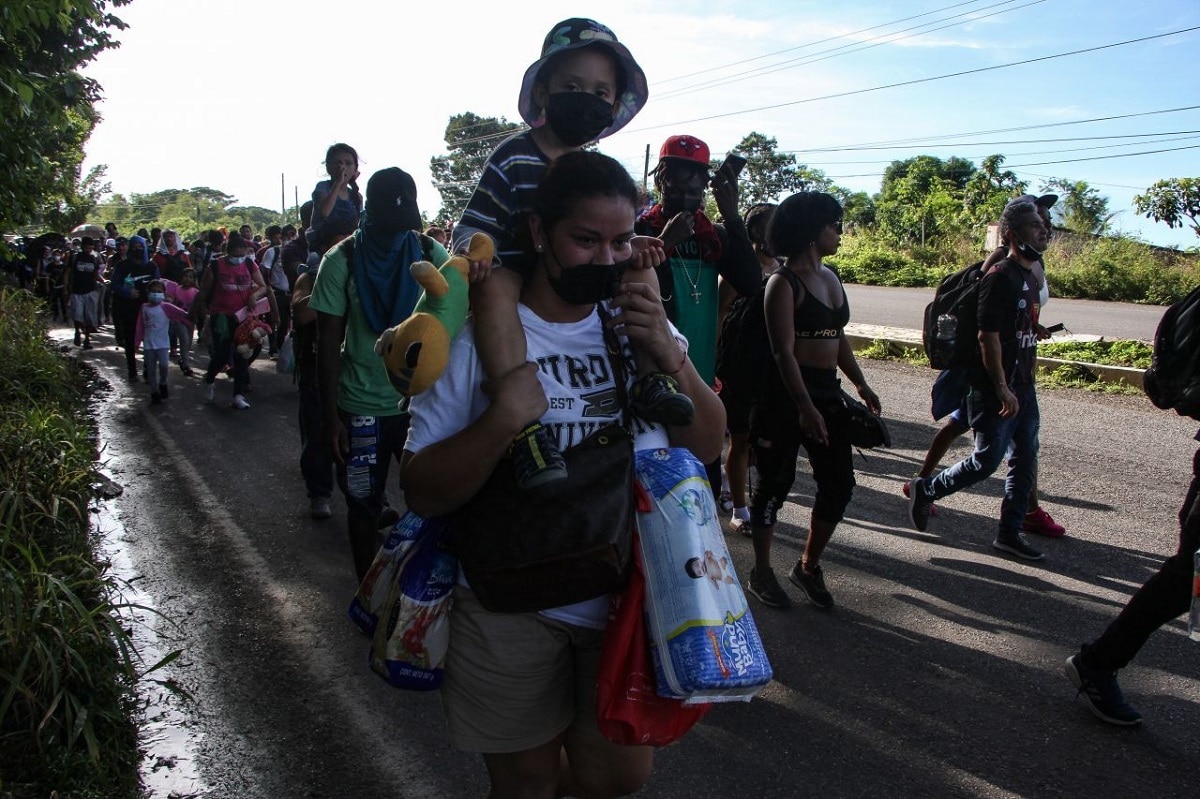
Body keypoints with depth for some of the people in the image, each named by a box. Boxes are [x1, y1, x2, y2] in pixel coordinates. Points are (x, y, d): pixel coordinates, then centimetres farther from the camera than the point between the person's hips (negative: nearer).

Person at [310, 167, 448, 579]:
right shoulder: (342, 260, -6)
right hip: (362, 406, -1)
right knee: (364, 505, 12)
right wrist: (330, 416, -7)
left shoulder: (432, 254, -2)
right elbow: (328, 342, -4)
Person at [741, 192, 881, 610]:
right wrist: (805, 408, -24)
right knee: (776, 482, 4)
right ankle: (761, 572, 20)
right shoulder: (783, 282, -12)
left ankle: (808, 567, 24)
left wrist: (861, 384, 15)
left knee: (839, 484, 7)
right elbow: (783, 352, -18)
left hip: (827, 391, 8)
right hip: (785, 394, -8)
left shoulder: (830, 276, 12)